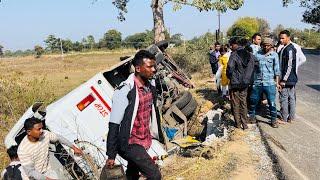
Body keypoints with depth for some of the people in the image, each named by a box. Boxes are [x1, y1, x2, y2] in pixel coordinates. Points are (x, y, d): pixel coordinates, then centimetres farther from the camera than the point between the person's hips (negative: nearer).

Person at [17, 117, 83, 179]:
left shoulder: (45, 134, -15)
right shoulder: (23, 149, -26)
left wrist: (74, 147, 6)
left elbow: (59, 138, 4)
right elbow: (30, 172, -24)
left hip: (48, 170, 4)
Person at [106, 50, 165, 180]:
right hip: (130, 144, -8)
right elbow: (114, 125, -20)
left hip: (144, 141, 8)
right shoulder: (125, 91, -23)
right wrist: (111, 155, -16)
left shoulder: (150, 86, 1)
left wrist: (160, 137, 22)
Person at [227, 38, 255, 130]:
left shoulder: (234, 55, -16)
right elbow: (252, 69, 5)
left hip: (235, 83, -5)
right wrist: (247, 79, 14)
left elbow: (230, 68, -16)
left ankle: (238, 124, 15)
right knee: (243, 103, 14)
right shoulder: (250, 55, 2)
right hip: (245, 83, 5)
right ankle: (244, 124, 16)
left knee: (235, 104, 8)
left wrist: (230, 77, 2)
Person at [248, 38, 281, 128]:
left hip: (269, 83, -2)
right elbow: (253, 66, 11)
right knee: (253, 100, 12)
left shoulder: (274, 55, 2)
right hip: (257, 82, 2)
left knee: (272, 102, 1)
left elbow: (276, 69, 4)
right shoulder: (258, 54, 5)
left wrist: (277, 82, 1)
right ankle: (251, 116, 31)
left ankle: (273, 120, 15)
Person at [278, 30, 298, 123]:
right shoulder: (284, 48, 13)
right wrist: (282, 78, 20)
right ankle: (291, 117, 22)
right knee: (291, 98, 13)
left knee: (284, 98, -3)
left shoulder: (290, 50, -17)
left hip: (287, 80, -10)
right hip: (291, 79, 10)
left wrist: (284, 80, -19)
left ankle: (284, 118, 5)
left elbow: (290, 66, -20)